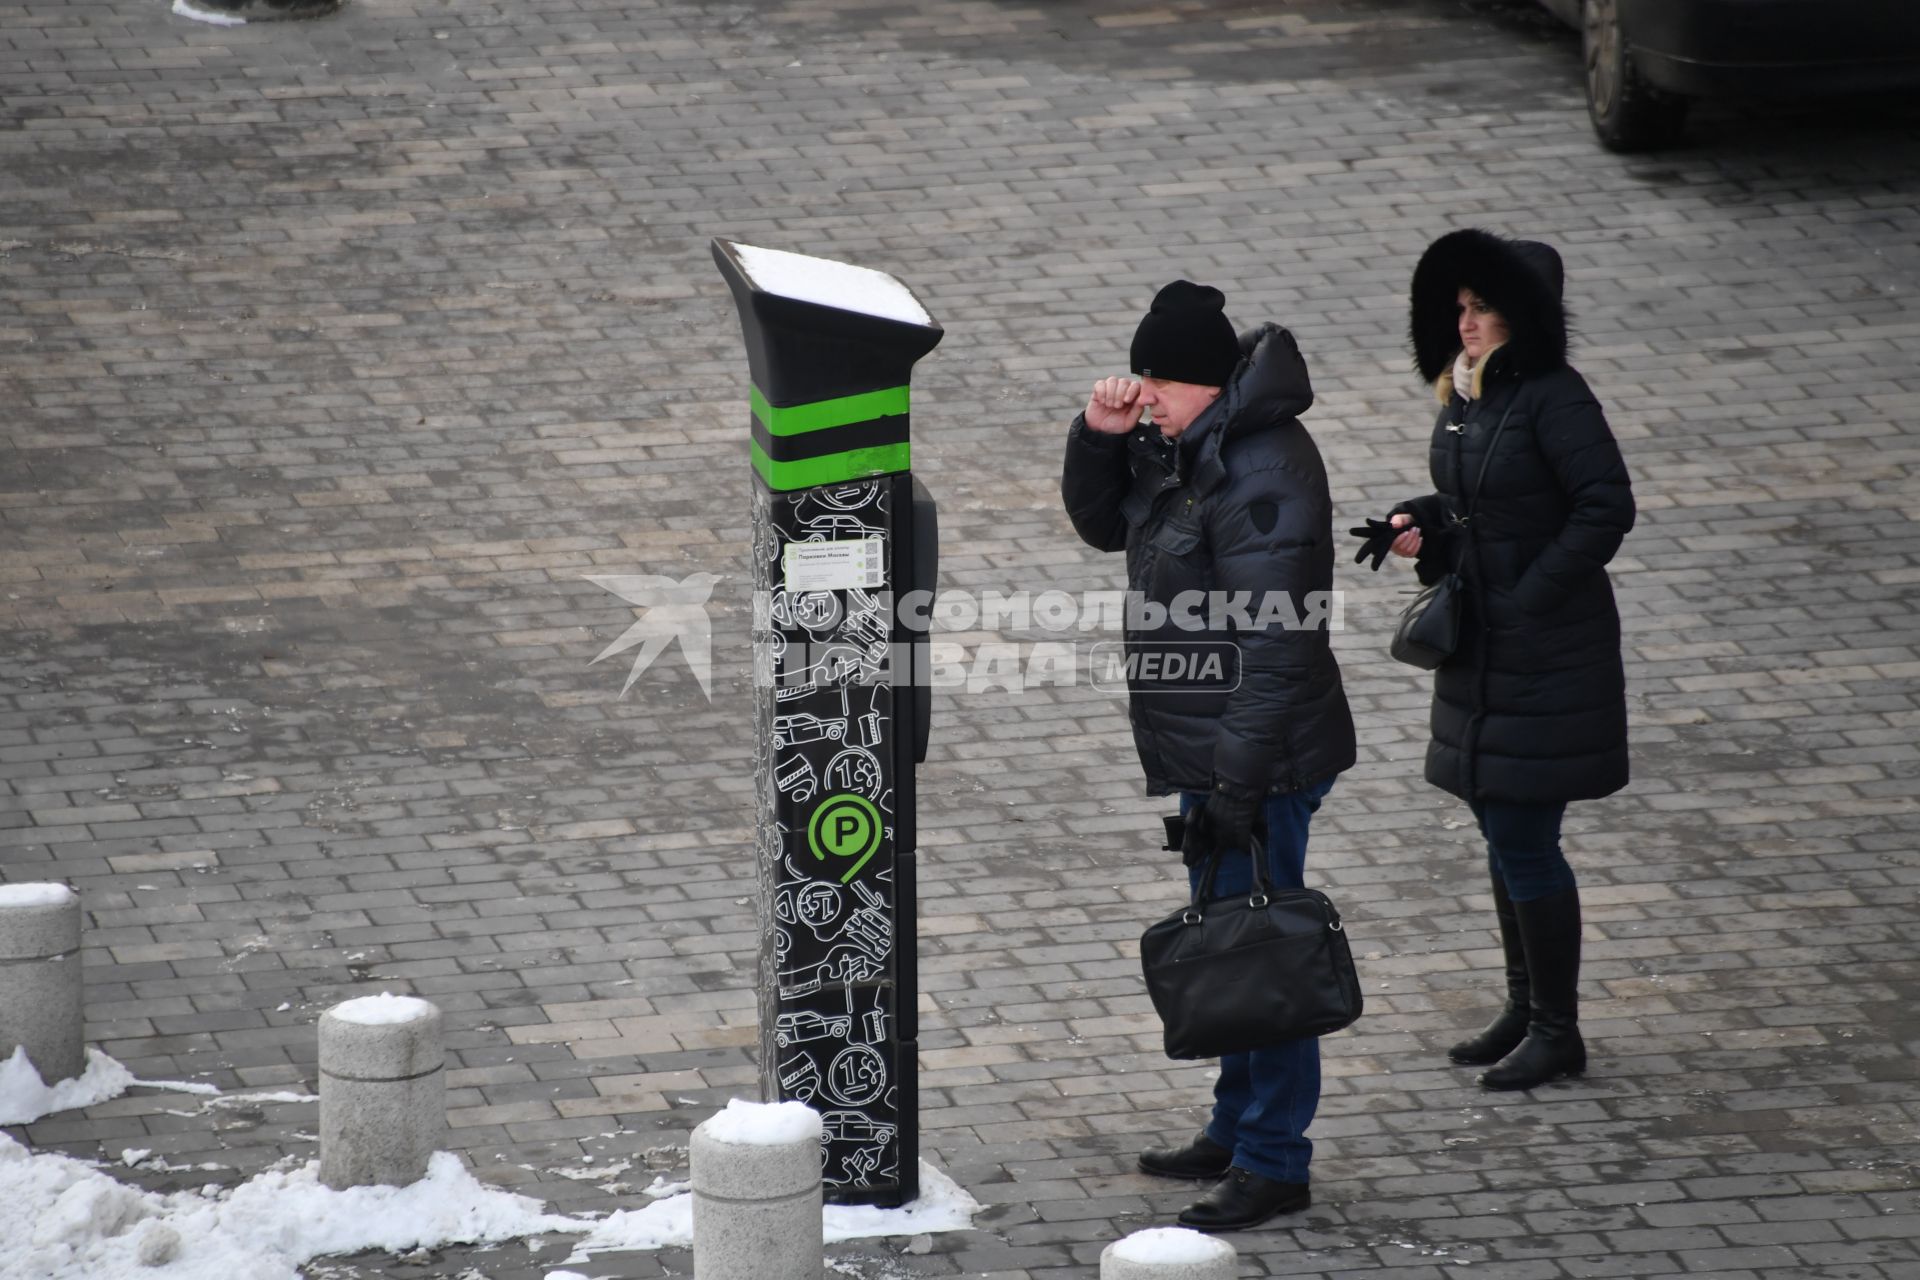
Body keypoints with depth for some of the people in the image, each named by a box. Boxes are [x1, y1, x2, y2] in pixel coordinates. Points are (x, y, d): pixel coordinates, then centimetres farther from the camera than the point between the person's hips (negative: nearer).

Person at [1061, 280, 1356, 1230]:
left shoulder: (1263, 473, -24)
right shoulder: (1181, 447, 7)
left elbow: (1274, 645, -26)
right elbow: (1100, 524, 20)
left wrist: (1238, 784, -26)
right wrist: (1100, 436, 0)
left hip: (1258, 760, -10)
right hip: (1207, 757, 10)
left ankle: (1274, 1164, 5)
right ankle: (1237, 1132, 33)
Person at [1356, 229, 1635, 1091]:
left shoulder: (1553, 398, -17)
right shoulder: (1465, 394, 8)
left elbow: (1606, 507, -22)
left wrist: (1530, 598, -21)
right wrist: (1424, 531, 0)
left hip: (1545, 650, -9)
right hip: (1481, 647, 9)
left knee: (1524, 840, -5)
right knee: (1504, 833, 16)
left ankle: (1557, 1032, 6)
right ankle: (1524, 1008, 28)